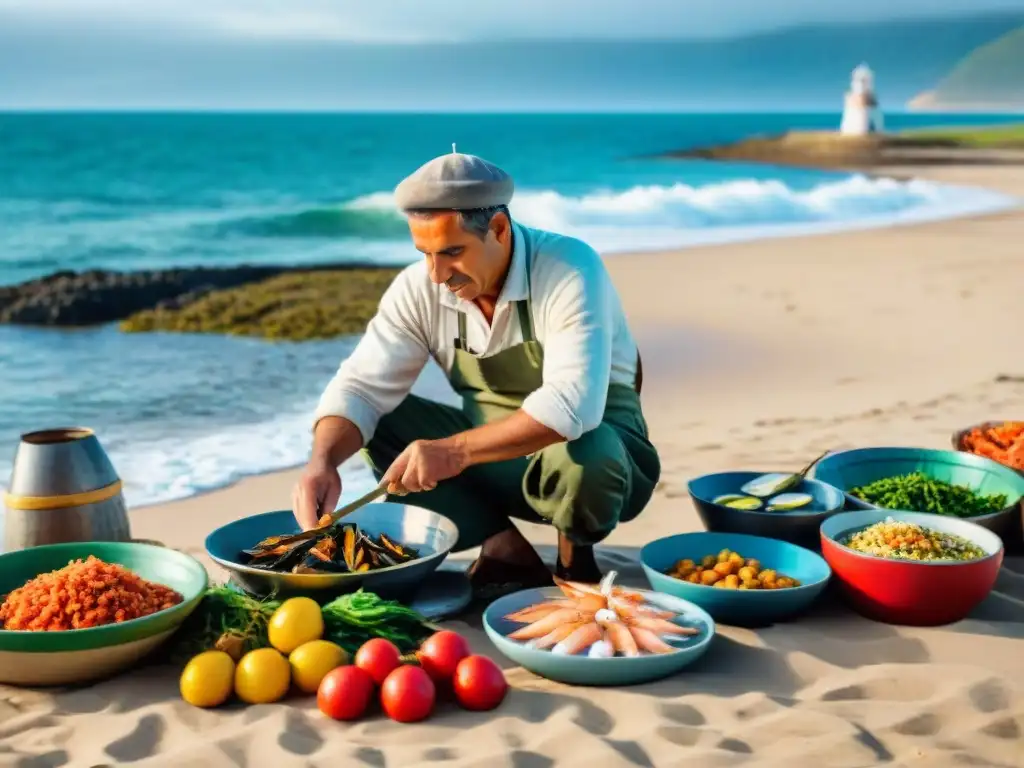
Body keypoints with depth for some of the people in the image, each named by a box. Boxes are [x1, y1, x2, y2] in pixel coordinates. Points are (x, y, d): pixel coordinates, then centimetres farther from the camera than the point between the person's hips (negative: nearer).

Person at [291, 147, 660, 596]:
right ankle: (506, 549, -10)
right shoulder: (420, 288, -10)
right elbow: (361, 387, -11)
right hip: (492, 453, 5)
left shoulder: (569, 269, -25)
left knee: (583, 458, -39)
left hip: (590, 442, -5)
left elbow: (572, 405, -37)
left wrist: (456, 450, -45)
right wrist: (322, 461, -31)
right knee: (376, 425, -12)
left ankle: (575, 558, -5)